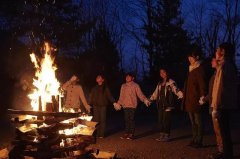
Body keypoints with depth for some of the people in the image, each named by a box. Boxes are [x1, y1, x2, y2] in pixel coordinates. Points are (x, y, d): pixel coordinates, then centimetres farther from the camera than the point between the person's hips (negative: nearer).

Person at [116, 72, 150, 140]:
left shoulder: (135, 85, 0)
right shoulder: (123, 86, 15)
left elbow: (140, 94, -8)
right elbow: (121, 96, 21)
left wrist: (145, 100, -22)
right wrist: (118, 103, 18)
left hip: (132, 105, -4)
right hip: (125, 106, 5)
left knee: (131, 119, -4)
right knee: (126, 120, 7)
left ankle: (131, 134, 2)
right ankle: (126, 133, 13)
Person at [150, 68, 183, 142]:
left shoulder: (171, 82, -1)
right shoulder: (159, 83, 20)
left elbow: (176, 89, -16)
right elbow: (155, 93, 30)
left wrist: (181, 95, -34)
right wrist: (150, 99, 36)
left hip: (167, 105, -7)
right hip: (160, 104, 7)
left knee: (166, 120, -8)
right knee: (160, 120, 6)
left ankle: (167, 136, 1)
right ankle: (162, 135, 15)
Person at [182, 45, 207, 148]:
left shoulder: (199, 69, -9)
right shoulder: (191, 69, 16)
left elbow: (202, 84, -15)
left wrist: (202, 96, -21)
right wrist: (183, 93, 15)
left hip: (195, 100, -9)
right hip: (189, 100, 9)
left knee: (198, 121, -1)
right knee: (193, 122, 15)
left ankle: (199, 141, 6)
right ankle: (194, 140, 24)